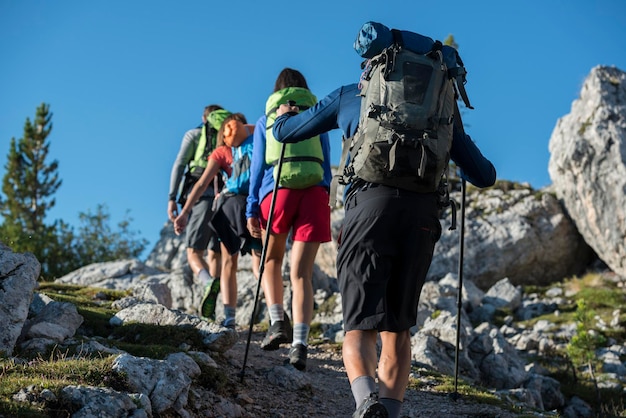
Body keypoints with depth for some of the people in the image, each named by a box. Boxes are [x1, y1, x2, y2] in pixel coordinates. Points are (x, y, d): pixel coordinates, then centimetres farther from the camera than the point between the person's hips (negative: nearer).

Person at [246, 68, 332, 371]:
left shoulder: (265, 121, 15)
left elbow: (257, 166, 9)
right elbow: (327, 165, 17)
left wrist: (252, 209, 9)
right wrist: (323, 200, 25)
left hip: (276, 191, -1)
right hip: (314, 193, 1)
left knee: (271, 260, 22)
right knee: (301, 272, -2)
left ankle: (278, 321, 2)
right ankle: (299, 343, -15)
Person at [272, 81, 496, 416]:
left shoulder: (350, 94, 22)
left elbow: (285, 132, 31)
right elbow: (484, 176, 24)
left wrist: (284, 115, 55)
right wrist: (461, 165, 47)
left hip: (370, 203, -1)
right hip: (422, 212, 2)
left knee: (360, 328, -2)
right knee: (398, 329, 14)